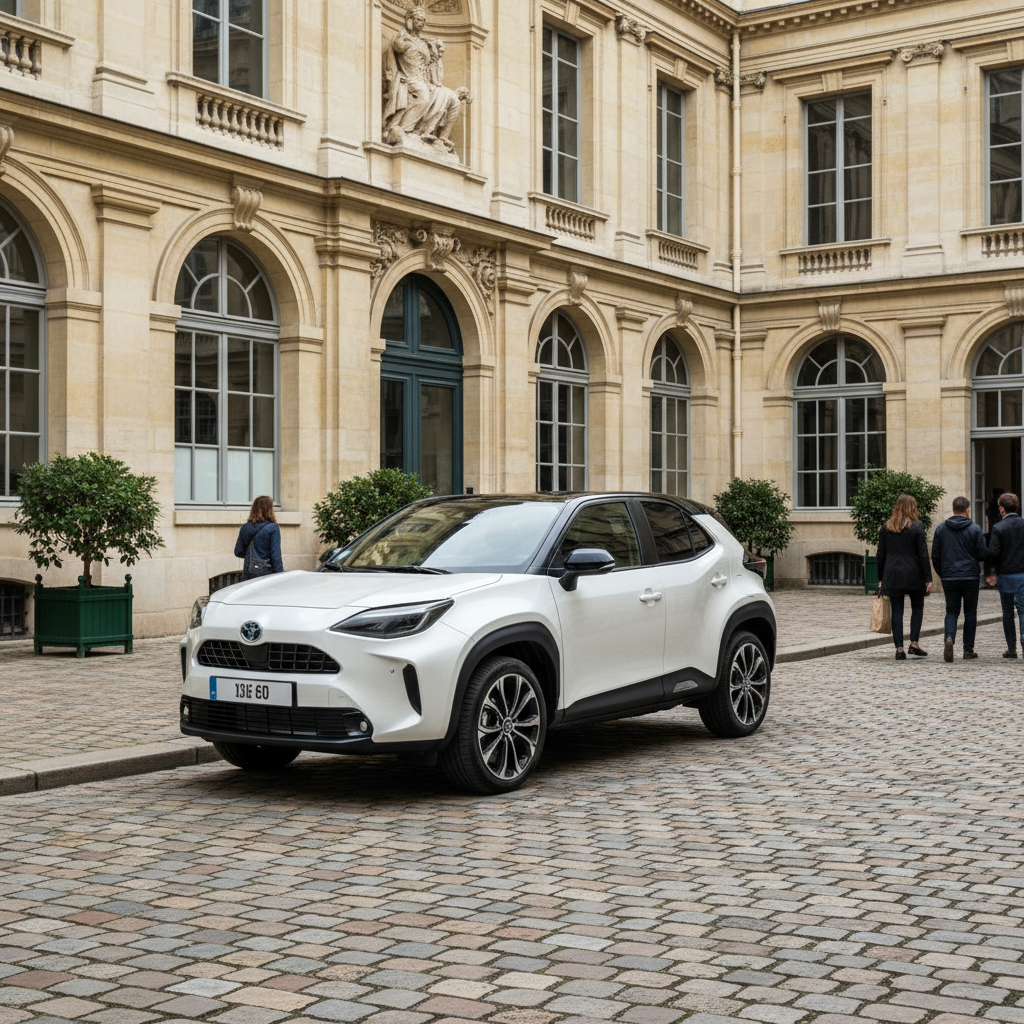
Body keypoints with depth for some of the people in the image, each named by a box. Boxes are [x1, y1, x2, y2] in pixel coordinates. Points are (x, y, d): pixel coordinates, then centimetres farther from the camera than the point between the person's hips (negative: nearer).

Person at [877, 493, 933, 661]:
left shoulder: (886, 528, 6)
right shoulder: (917, 526, -5)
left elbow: (881, 554, 8)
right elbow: (923, 554, -7)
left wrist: (881, 579, 13)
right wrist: (928, 578, -5)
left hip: (892, 574, 3)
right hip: (913, 574, -3)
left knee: (897, 611, 3)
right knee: (917, 607, 14)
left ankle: (899, 648, 1)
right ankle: (914, 643, 6)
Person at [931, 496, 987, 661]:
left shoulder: (940, 529, 4)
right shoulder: (975, 529, -5)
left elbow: (935, 556, 5)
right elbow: (983, 554, -6)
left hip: (949, 578, 2)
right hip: (971, 577, -2)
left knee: (951, 611, 8)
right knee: (970, 612, 9)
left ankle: (949, 638, -20)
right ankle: (968, 650, 10)